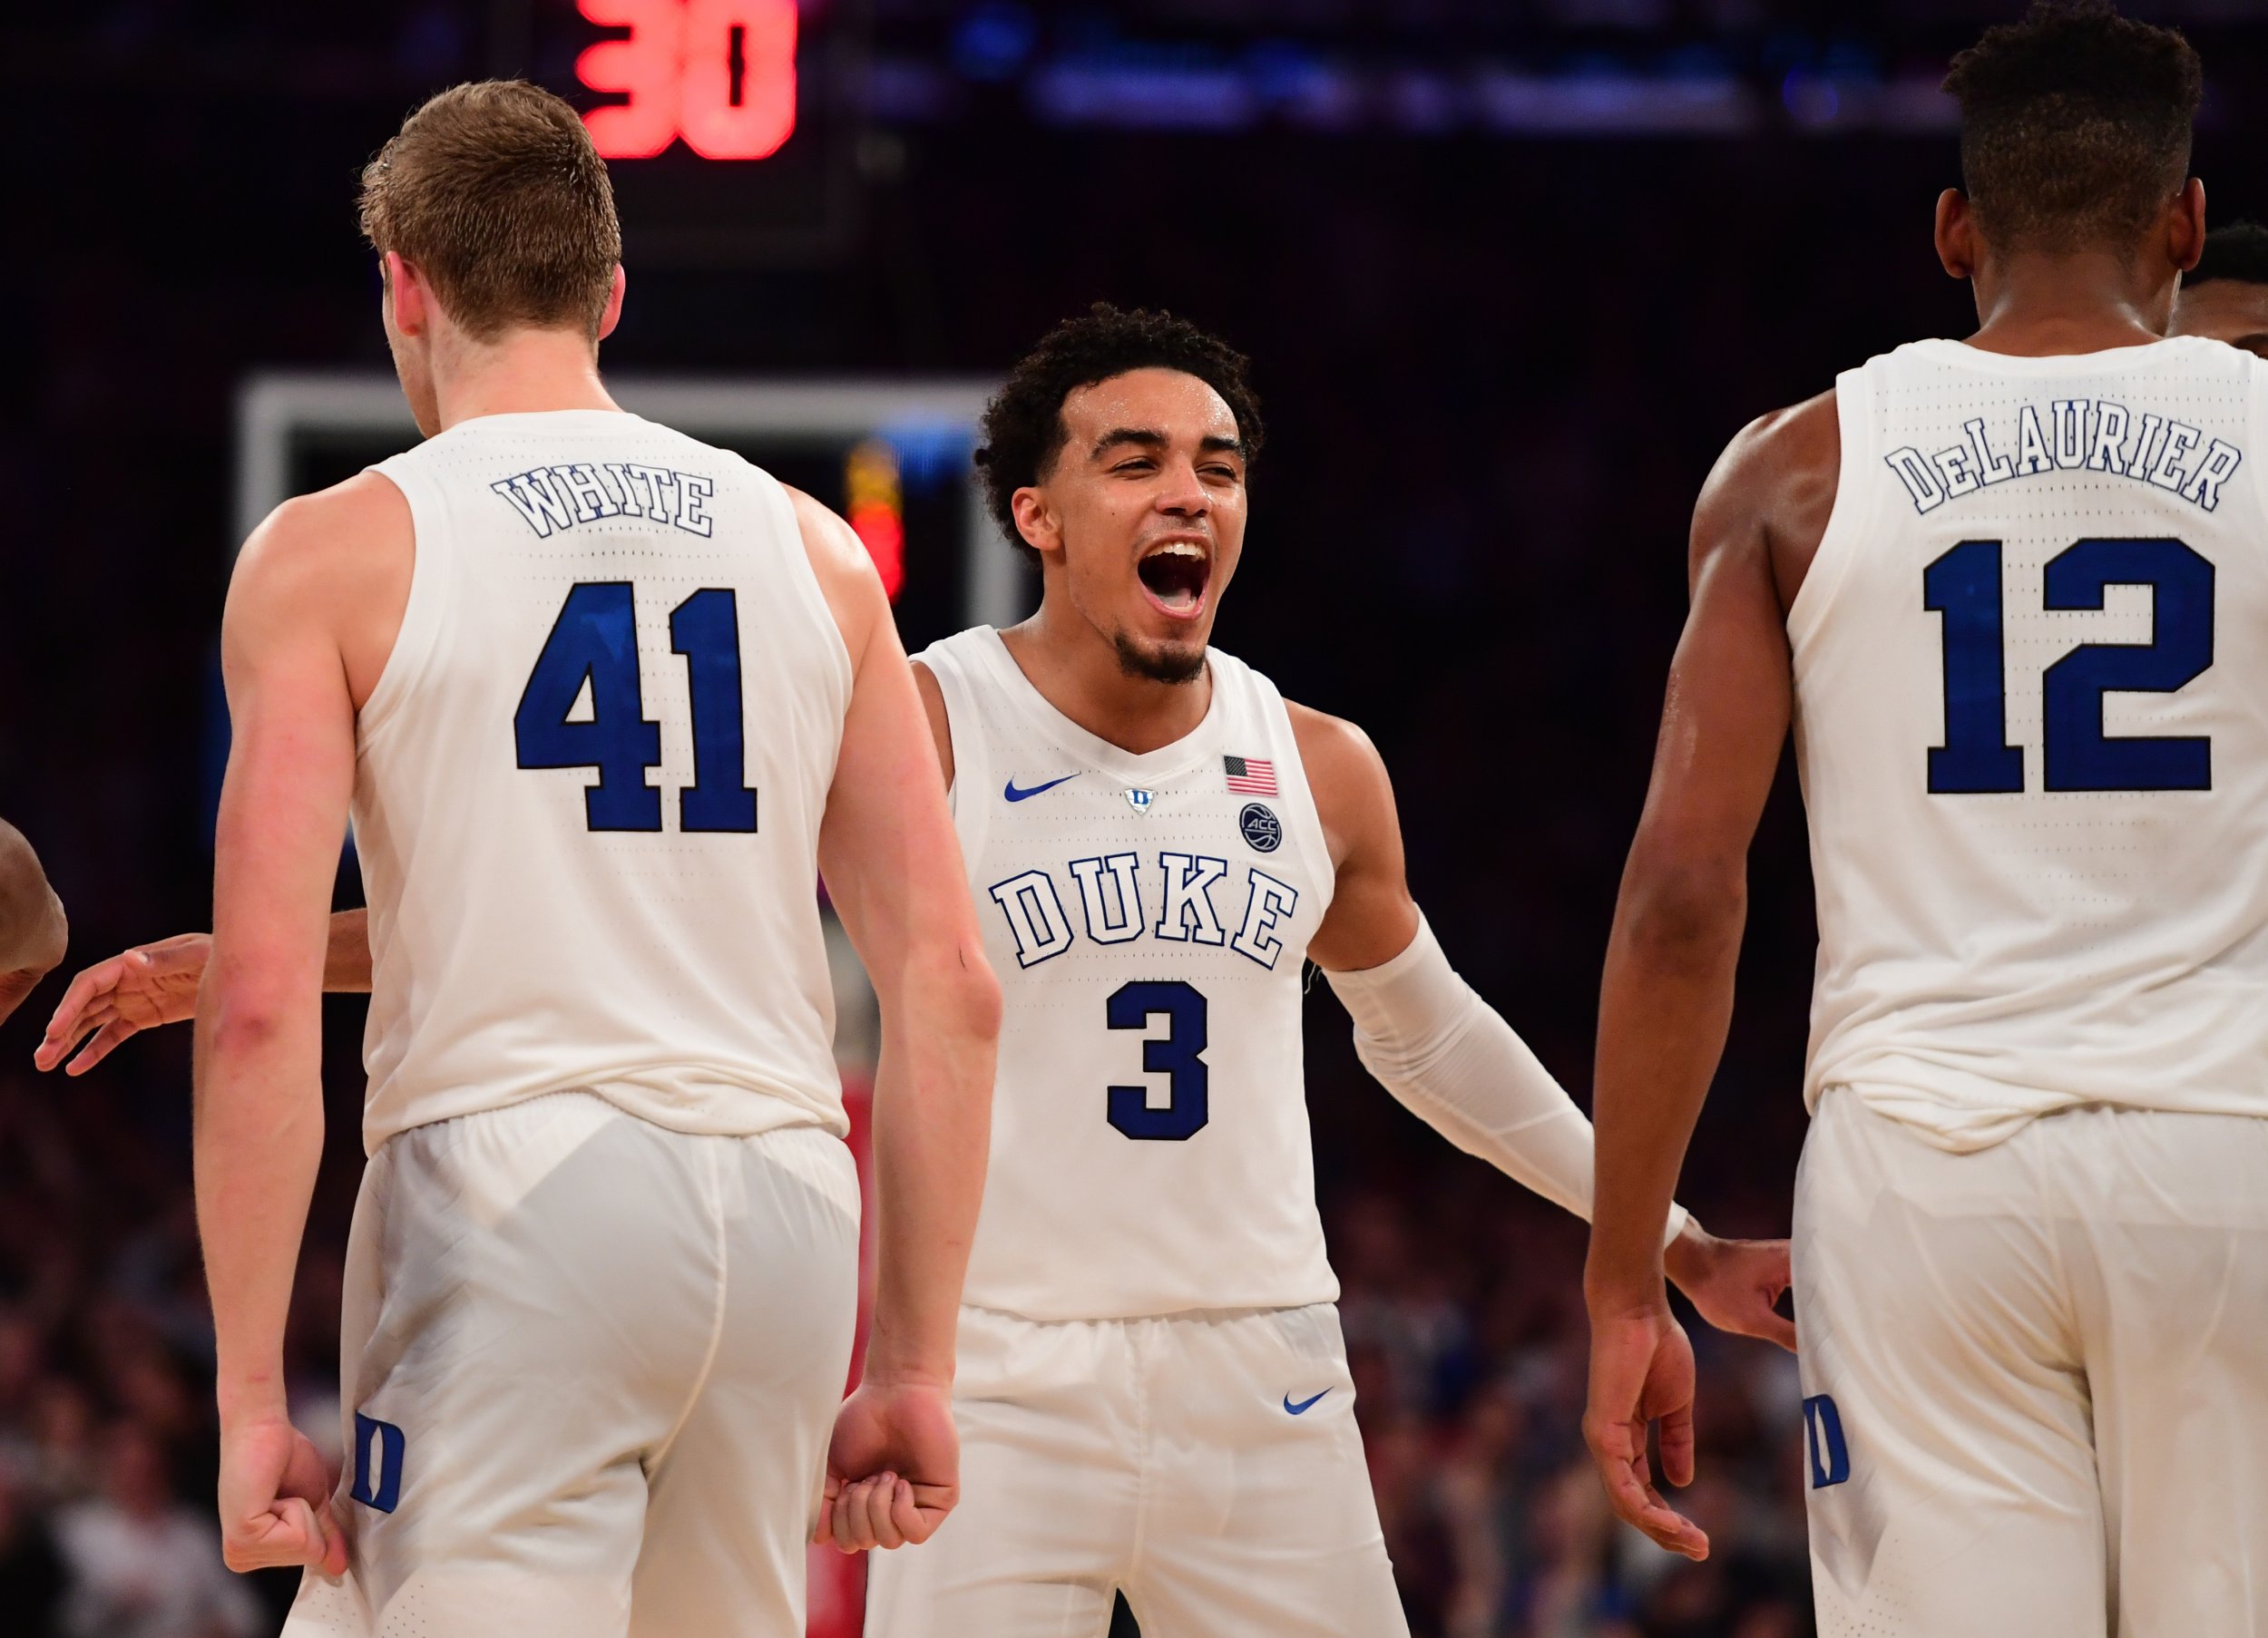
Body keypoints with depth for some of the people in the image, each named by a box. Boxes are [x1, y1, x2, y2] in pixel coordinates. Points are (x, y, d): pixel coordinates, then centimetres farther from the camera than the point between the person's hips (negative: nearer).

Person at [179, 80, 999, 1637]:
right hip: (785, 1195, 5)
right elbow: (953, 984, 10)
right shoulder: (812, 549, 14)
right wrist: (917, 1364, 14)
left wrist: (250, 1397, -5)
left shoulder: (336, 553, 2)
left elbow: (261, 1004, -7)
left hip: (508, 1187, -5)